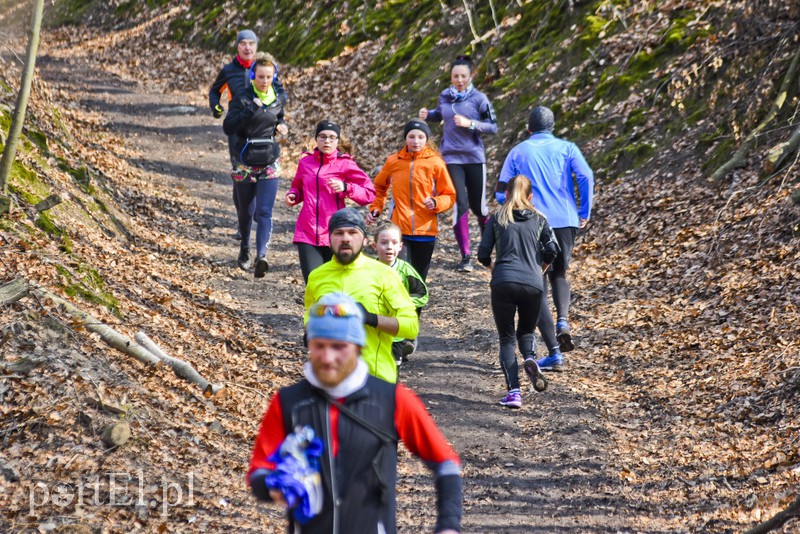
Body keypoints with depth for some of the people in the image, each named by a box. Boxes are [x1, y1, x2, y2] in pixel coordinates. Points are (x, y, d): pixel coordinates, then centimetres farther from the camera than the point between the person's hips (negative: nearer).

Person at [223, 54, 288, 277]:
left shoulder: (277, 100, 4)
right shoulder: (243, 99, -9)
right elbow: (228, 127, -20)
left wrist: (282, 126, 2)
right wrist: (251, 110, -28)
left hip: (269, 164, 1)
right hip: (245, 164, -1)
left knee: (264, 212, -14)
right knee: (245, 211, 13)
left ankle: (261, 256, -25)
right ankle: (245, 248, 39)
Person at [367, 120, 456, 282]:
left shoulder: (435, 163, -2)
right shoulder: (393, 161, 3)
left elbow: (449, 195, 4)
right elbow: (380, 187, 22)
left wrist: (436, 203, -16)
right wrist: (375, 208, 8)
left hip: (425, 230, 0)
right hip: (399, 230, 0)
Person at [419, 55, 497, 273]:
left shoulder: (479, 99, -6)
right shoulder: (444, 97, 4)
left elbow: (493, 127, -6)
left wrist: (470, 123, -19)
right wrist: (427, 115, 1)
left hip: (474, 158, -1)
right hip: (451, 158, 1)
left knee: (478, 206, 7)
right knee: (460, 205, -8)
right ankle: (465, 256, -3)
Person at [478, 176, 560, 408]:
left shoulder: (497, 219, 9)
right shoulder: (539, 219, 12)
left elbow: (483, 254, 5)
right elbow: (552, 249, 2)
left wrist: (491, 265, 27)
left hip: (503, 283, -1)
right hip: (532, 284, 1)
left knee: (507, 339, 8)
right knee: (526, 331, 22)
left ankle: (513, 391, -9)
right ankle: (530, 358, -14)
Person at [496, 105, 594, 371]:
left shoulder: (518, 152, 9)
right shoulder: (566, 148, 8)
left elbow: (501, 193, 5)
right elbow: (586, 177, -9)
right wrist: (584, 213, 1)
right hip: (565, 222, 1)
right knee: (559, 275, 25)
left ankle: (555, 353, -2)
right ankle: (563, 321, -4)